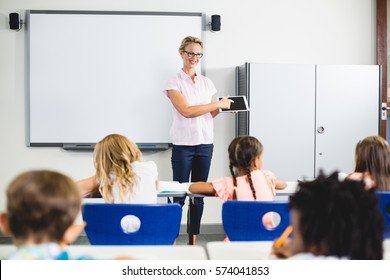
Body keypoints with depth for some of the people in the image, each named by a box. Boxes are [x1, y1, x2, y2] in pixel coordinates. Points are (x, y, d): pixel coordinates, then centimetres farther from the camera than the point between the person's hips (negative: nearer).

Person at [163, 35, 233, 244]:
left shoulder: (207, 83, 13)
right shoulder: (175, 83, -2)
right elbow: (186, 111, -15)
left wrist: (223, 108, -1)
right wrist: (218, 104, -14)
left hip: (205, 144, 5)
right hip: (183, 145, -5)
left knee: (199, 194, 7)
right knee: (179, 194, -5)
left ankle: (194, 239, 14)